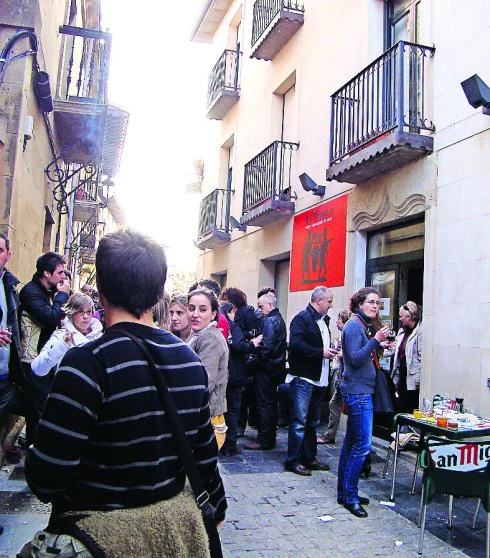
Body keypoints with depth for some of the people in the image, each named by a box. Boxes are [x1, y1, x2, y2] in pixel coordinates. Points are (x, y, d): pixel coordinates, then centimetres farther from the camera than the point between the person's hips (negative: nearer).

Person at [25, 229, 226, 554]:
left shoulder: (87, 363, -25)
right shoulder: (191, 361, -6)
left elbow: (45, 478, -25)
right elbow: (205, 452, 3)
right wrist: (216, 509, 18)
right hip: (169, 526, 6)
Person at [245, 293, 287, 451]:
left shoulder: (269, 320, -15)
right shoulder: (279, 319, 15)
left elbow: (266, 346, -24)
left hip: (266, 367, -10)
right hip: (277, 366, 10)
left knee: (264, 404, -4)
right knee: (271, 403, 15)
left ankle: (264, 440, 2)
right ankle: (270, 437, 24)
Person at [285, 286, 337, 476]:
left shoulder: (324, 320, 16)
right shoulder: (302, 318, -11)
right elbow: (295, 344, -24)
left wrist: (330, 351, 4)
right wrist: (321, 352, -23)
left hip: (320, 380, 9)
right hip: (304, 378, -9)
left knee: (313, 422, 16)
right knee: (299, 422, -4)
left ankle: (309, 458, 26)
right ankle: (292, 461, 6)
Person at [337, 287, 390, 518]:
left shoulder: (365, 326, 15)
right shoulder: (354, 325, -13)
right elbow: (355, 359, -21)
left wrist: (379, 346, 6)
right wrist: (375, 340, -25)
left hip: (362, 390, 10)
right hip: (357, 391, -10)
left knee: (352, 441, 14)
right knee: (363, 444, -9)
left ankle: (344, 492, 23)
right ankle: (350, 497, 1)